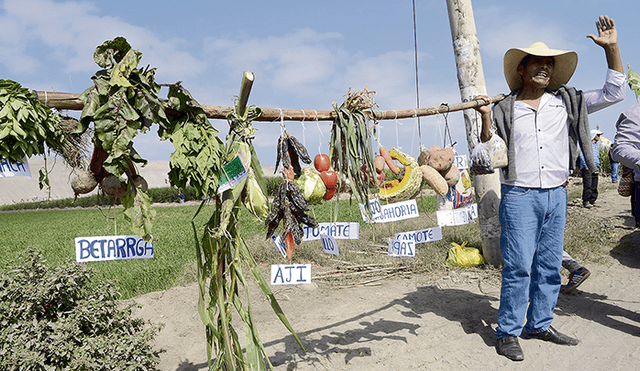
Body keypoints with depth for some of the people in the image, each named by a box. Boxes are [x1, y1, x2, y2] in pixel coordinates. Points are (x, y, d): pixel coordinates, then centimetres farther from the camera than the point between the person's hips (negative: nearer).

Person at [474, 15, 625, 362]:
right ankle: (508, 332, 6)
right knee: (518, 267, -6)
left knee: (550, 266, 11)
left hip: (556, 196, 4)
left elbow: (614, 93, 11)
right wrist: (485, 120, -16)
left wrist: (611, 48, 3)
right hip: (519, 197, -4)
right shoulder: (504, 110, 1)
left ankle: (539, 324, 26)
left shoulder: (567, 102, 10)